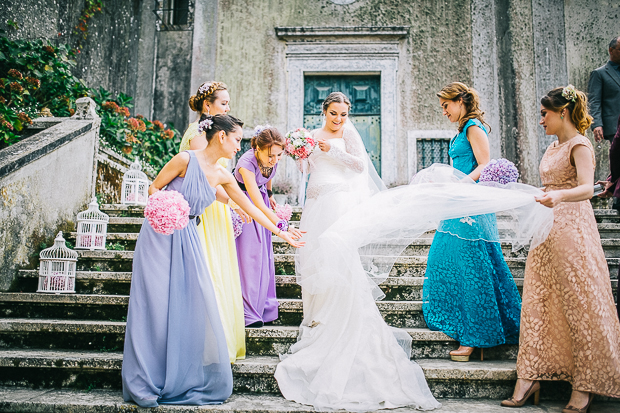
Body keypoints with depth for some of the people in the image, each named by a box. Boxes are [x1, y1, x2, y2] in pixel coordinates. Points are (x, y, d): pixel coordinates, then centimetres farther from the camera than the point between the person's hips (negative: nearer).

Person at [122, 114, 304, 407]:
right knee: (155, 306, -3)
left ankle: (189, 380, 14)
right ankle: (145, 385, 11)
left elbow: (250, 208, 13)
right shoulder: (186, 160, -11)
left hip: (187, 240, 5)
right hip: (160, 235, -5)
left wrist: (282, 234, 16)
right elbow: (153, 188, -4)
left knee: (195, 305, -1)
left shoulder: (222, 176, 6)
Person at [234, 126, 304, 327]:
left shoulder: (273, 158, -20)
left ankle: (263, 307, 16)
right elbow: (257, 204, -43)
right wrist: (282, 225, -52)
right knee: (247, 254, -11)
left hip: (261, 196, 6)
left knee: (264, 254, 7)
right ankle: (248, 313, -6)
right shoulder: (246, 163, -37)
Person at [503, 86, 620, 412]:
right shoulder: (553, 147, 17)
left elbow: (586, 189, -23)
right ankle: (529, 377, 8)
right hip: (546, 228, 8)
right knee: (538, 302, 4)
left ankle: (584, 386, 9)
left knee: (578, 305, -2)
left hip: (572, 227, -8)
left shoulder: (579, 145, -8)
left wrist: (559, 196, -41)